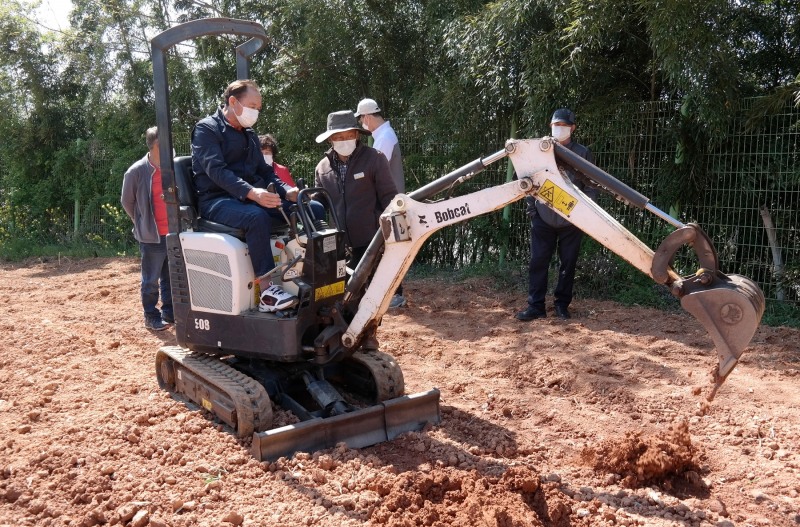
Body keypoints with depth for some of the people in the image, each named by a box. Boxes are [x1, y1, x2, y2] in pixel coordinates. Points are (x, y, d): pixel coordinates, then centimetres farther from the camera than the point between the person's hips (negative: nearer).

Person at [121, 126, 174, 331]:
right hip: (151, 236, -4)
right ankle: (151, 317, 17)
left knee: (171, 278, 14)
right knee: (151, 280, 5)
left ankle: (169, 312, 28)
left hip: (173, 233, 4)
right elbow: (127, 202, 3)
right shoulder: (136, 171, -11)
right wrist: (143, 223, 9)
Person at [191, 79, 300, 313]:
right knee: (257, 217, -40)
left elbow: (264, 170, 20)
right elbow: (216, 170, -20)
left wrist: (287, 190, -2)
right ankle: (267, 291, -40)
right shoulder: (207, 129, -5)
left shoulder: (249, 135, 20)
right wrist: (252, 192, -36)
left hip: (253, 198, 8)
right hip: (216, 201, -7)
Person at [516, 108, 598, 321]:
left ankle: (562, 304, 20)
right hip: (543, 218, 1)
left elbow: (591, 186, 3)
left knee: (568, 263, 7)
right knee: (538, 262, 0)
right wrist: (532, 207, 3)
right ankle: (536, 306, 7)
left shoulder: (583, 154, 2)